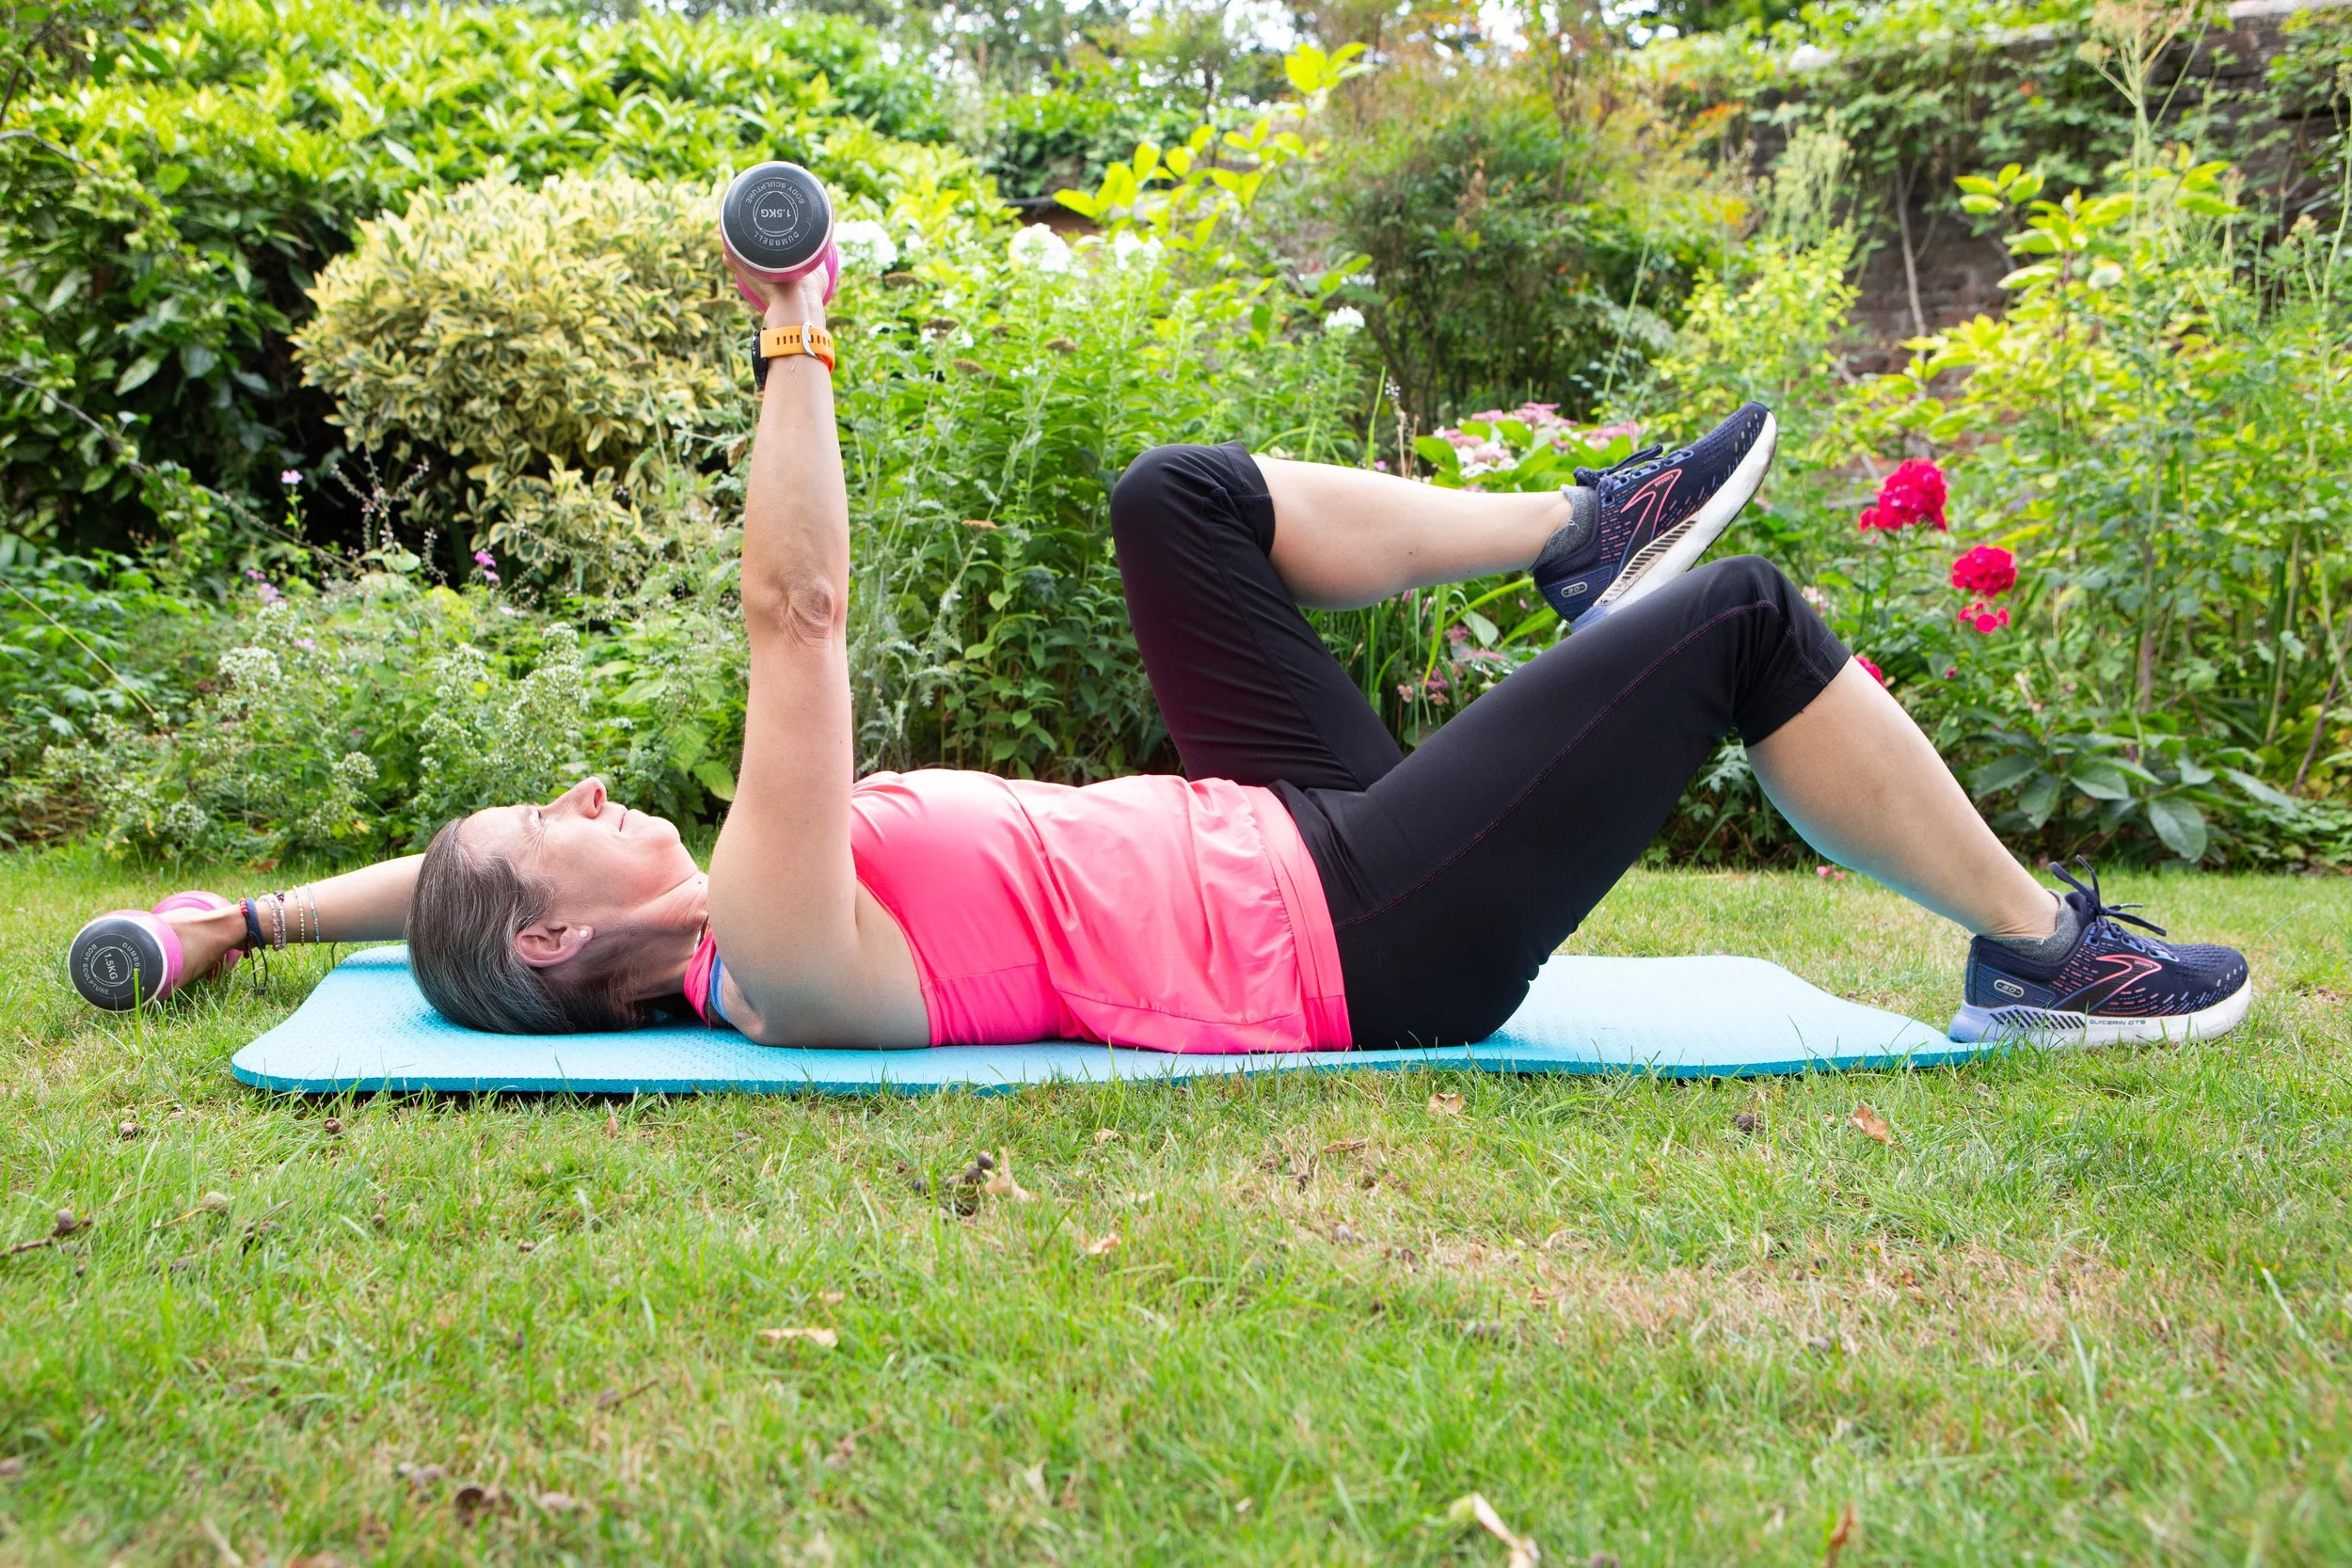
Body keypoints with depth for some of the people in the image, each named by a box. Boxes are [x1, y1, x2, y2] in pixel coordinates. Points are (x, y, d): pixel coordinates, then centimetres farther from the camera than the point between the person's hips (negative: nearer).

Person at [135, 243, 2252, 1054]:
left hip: (1283, 841, 10)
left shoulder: (695, 933, 4)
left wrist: (263, 910, 10)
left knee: (1182, 492, 14)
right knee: (1739, 620, -12)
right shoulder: (770, 952, -22)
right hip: (1354, 937, -10)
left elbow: (465, 884, 18)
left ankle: (1581, 543, 21)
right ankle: (2043, 956, 8)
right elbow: (800, 618, -28)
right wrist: (796, 345, -22)